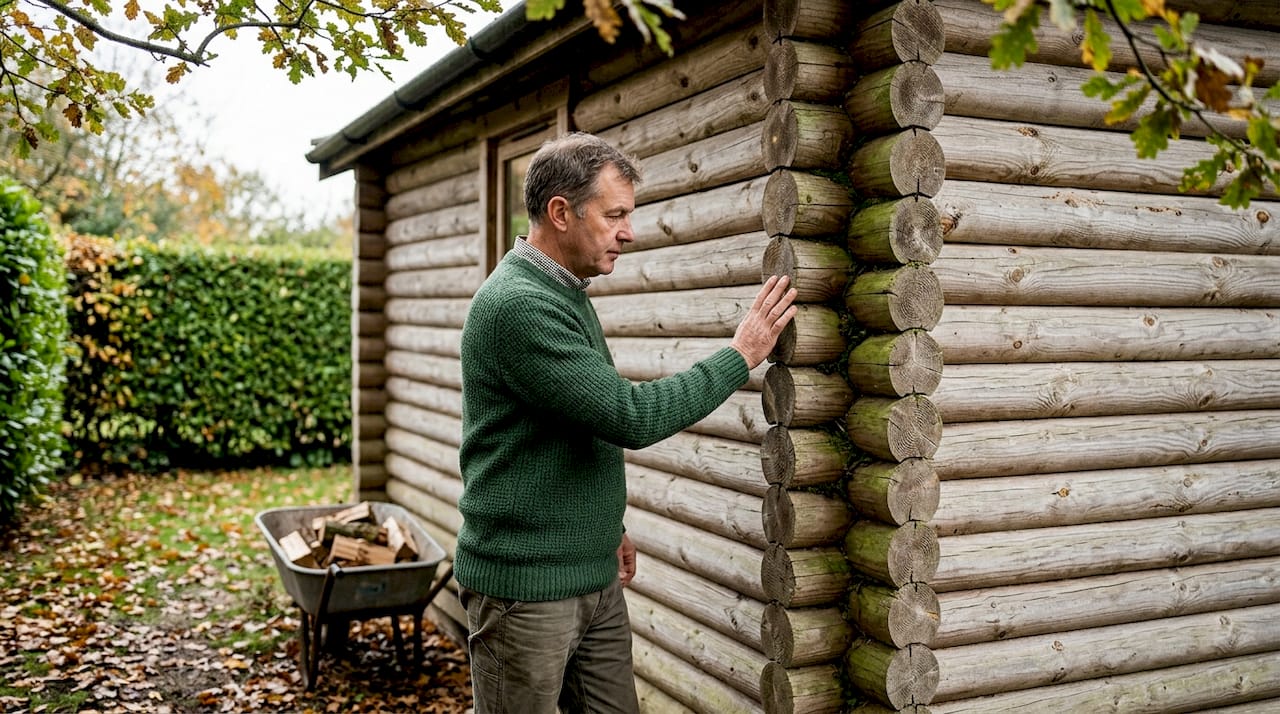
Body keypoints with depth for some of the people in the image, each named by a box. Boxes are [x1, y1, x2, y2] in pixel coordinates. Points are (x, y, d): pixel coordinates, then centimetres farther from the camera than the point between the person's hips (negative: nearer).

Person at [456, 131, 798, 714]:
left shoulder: (567, 294, 11)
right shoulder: (516, 304, -21)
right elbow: (633, 417, -25)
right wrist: (740, 355, -15)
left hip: (595, 577, 9)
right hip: (525, 585, -8)